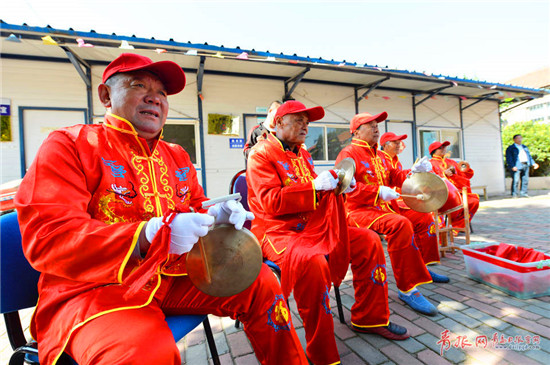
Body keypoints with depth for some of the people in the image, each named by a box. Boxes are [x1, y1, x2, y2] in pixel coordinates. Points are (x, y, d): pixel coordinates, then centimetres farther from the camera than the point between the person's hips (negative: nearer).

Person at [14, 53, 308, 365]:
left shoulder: (178, 157, 12)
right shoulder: (70, 145, -5)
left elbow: (196, 212, 16)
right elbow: (44, 237, -15)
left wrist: (216, 217, -10)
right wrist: (147, 236, -30)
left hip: (172, 279, 6)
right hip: (91, 289, -5)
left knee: (261, 283, 0)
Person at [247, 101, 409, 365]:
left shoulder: (303, 154, 17)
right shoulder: (262, 154, -7)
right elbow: (270, 202, -19)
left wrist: (337, 186, 0)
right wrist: (315, 185, -21)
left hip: (313, 225, 8)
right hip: (277, 231, -8)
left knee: (369, 241, 3)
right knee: (313, 262, -37)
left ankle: (368, 318, 18)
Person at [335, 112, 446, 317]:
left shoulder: (379, 155, 22)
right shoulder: (348, 154, -9)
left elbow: (393, 177, 22)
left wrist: (413, 172, 3)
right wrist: (377, 192, -29)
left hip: (384, 207, 10)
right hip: (358, 210, -10)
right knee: (400, 224, -32)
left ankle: (422, 267, 26)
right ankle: (407, 289, -23)